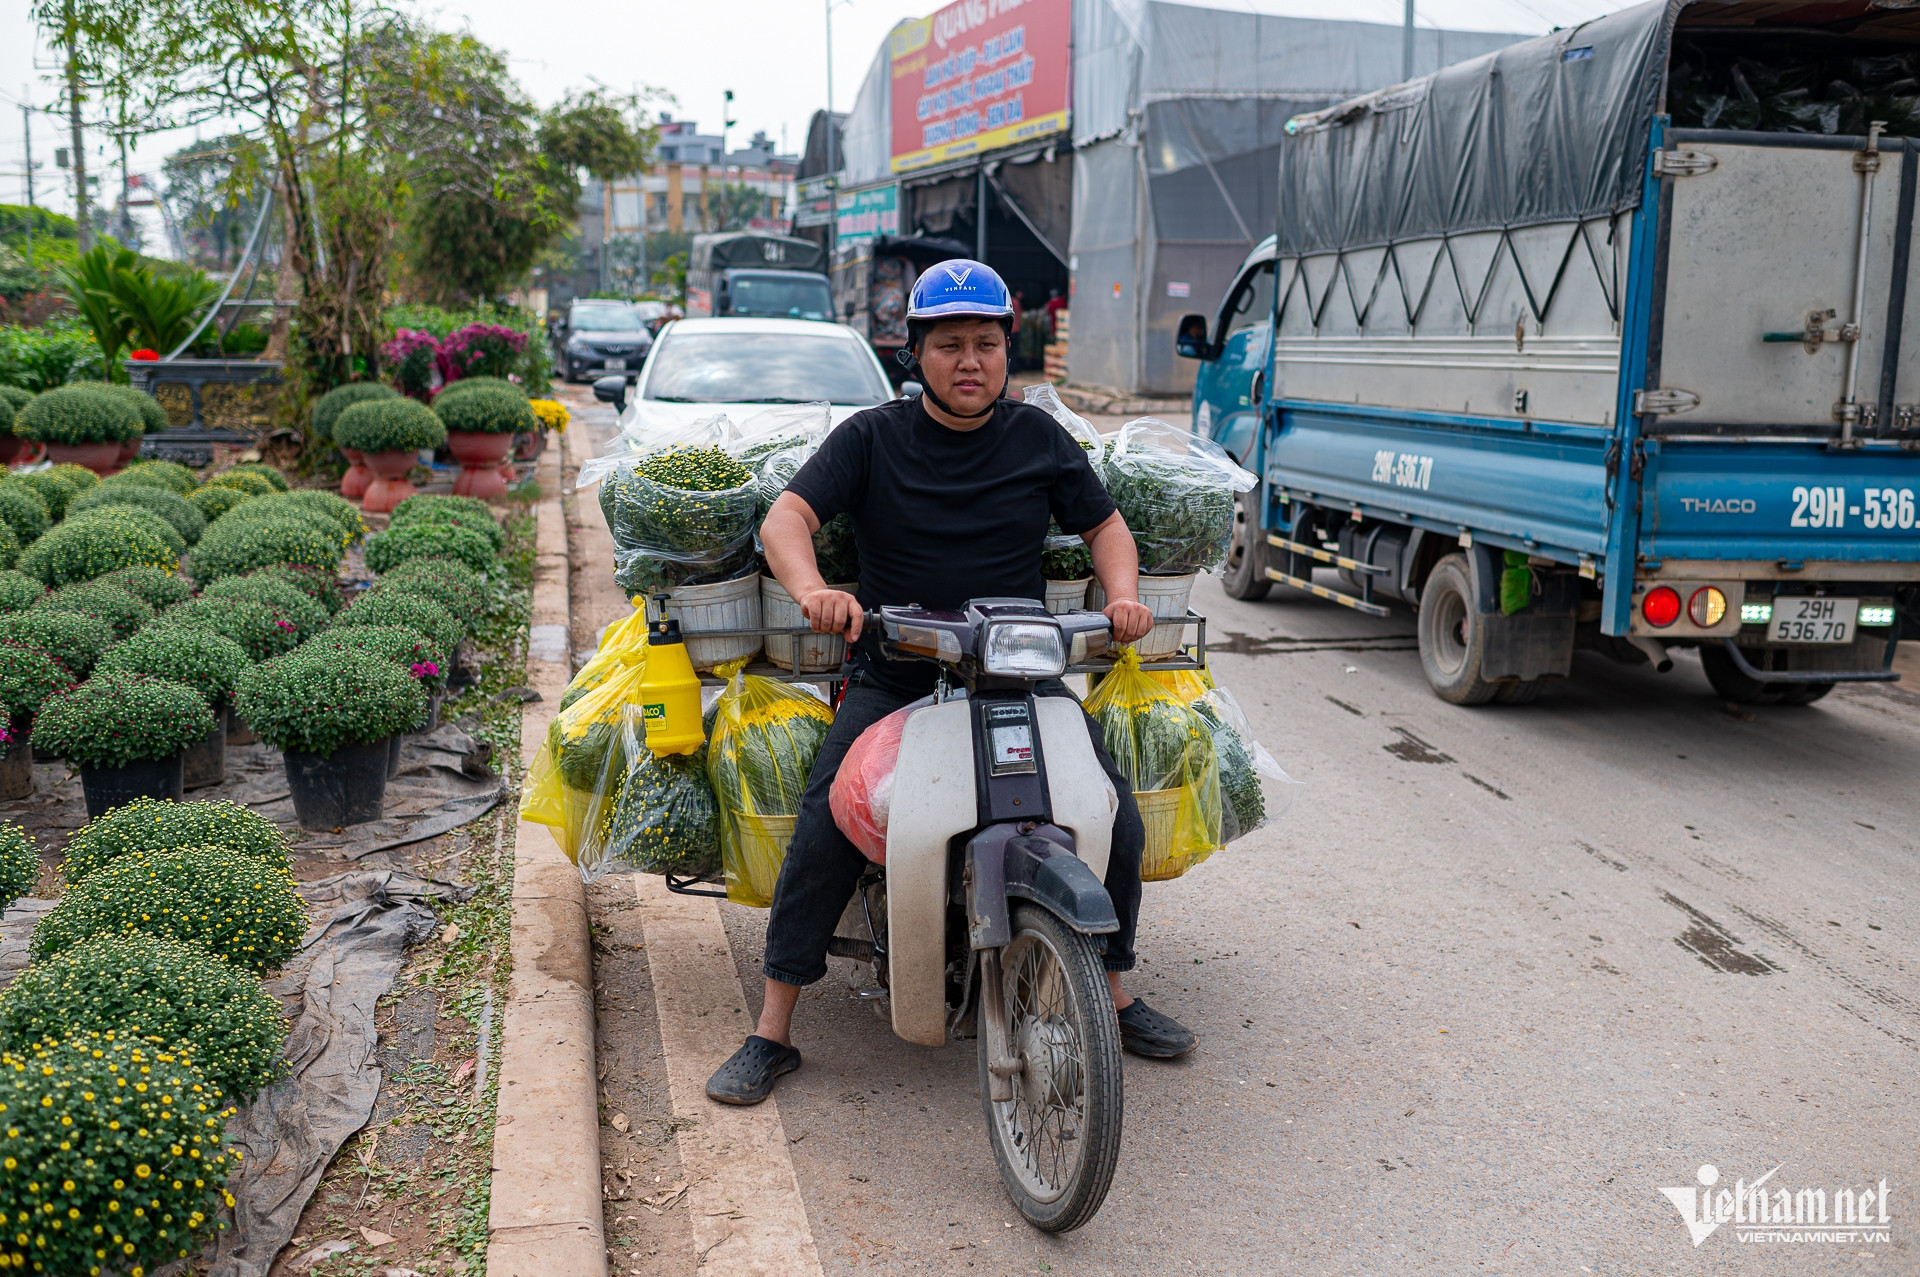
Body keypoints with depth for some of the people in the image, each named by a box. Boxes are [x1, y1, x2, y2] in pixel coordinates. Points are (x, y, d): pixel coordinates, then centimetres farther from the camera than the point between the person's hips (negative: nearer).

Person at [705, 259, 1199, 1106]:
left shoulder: (1039, 439, 8)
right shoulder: (871, 438, 0)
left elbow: (1105, 525, 14)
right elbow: (785, 518, -9)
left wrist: (1122, 593, -8)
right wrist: (812, 591, -31)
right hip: (893, 677, -2)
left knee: (1118, 820, -8)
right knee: (823, 829, -19)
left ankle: (1113, 995, 16)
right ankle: (771, 1034, -5)